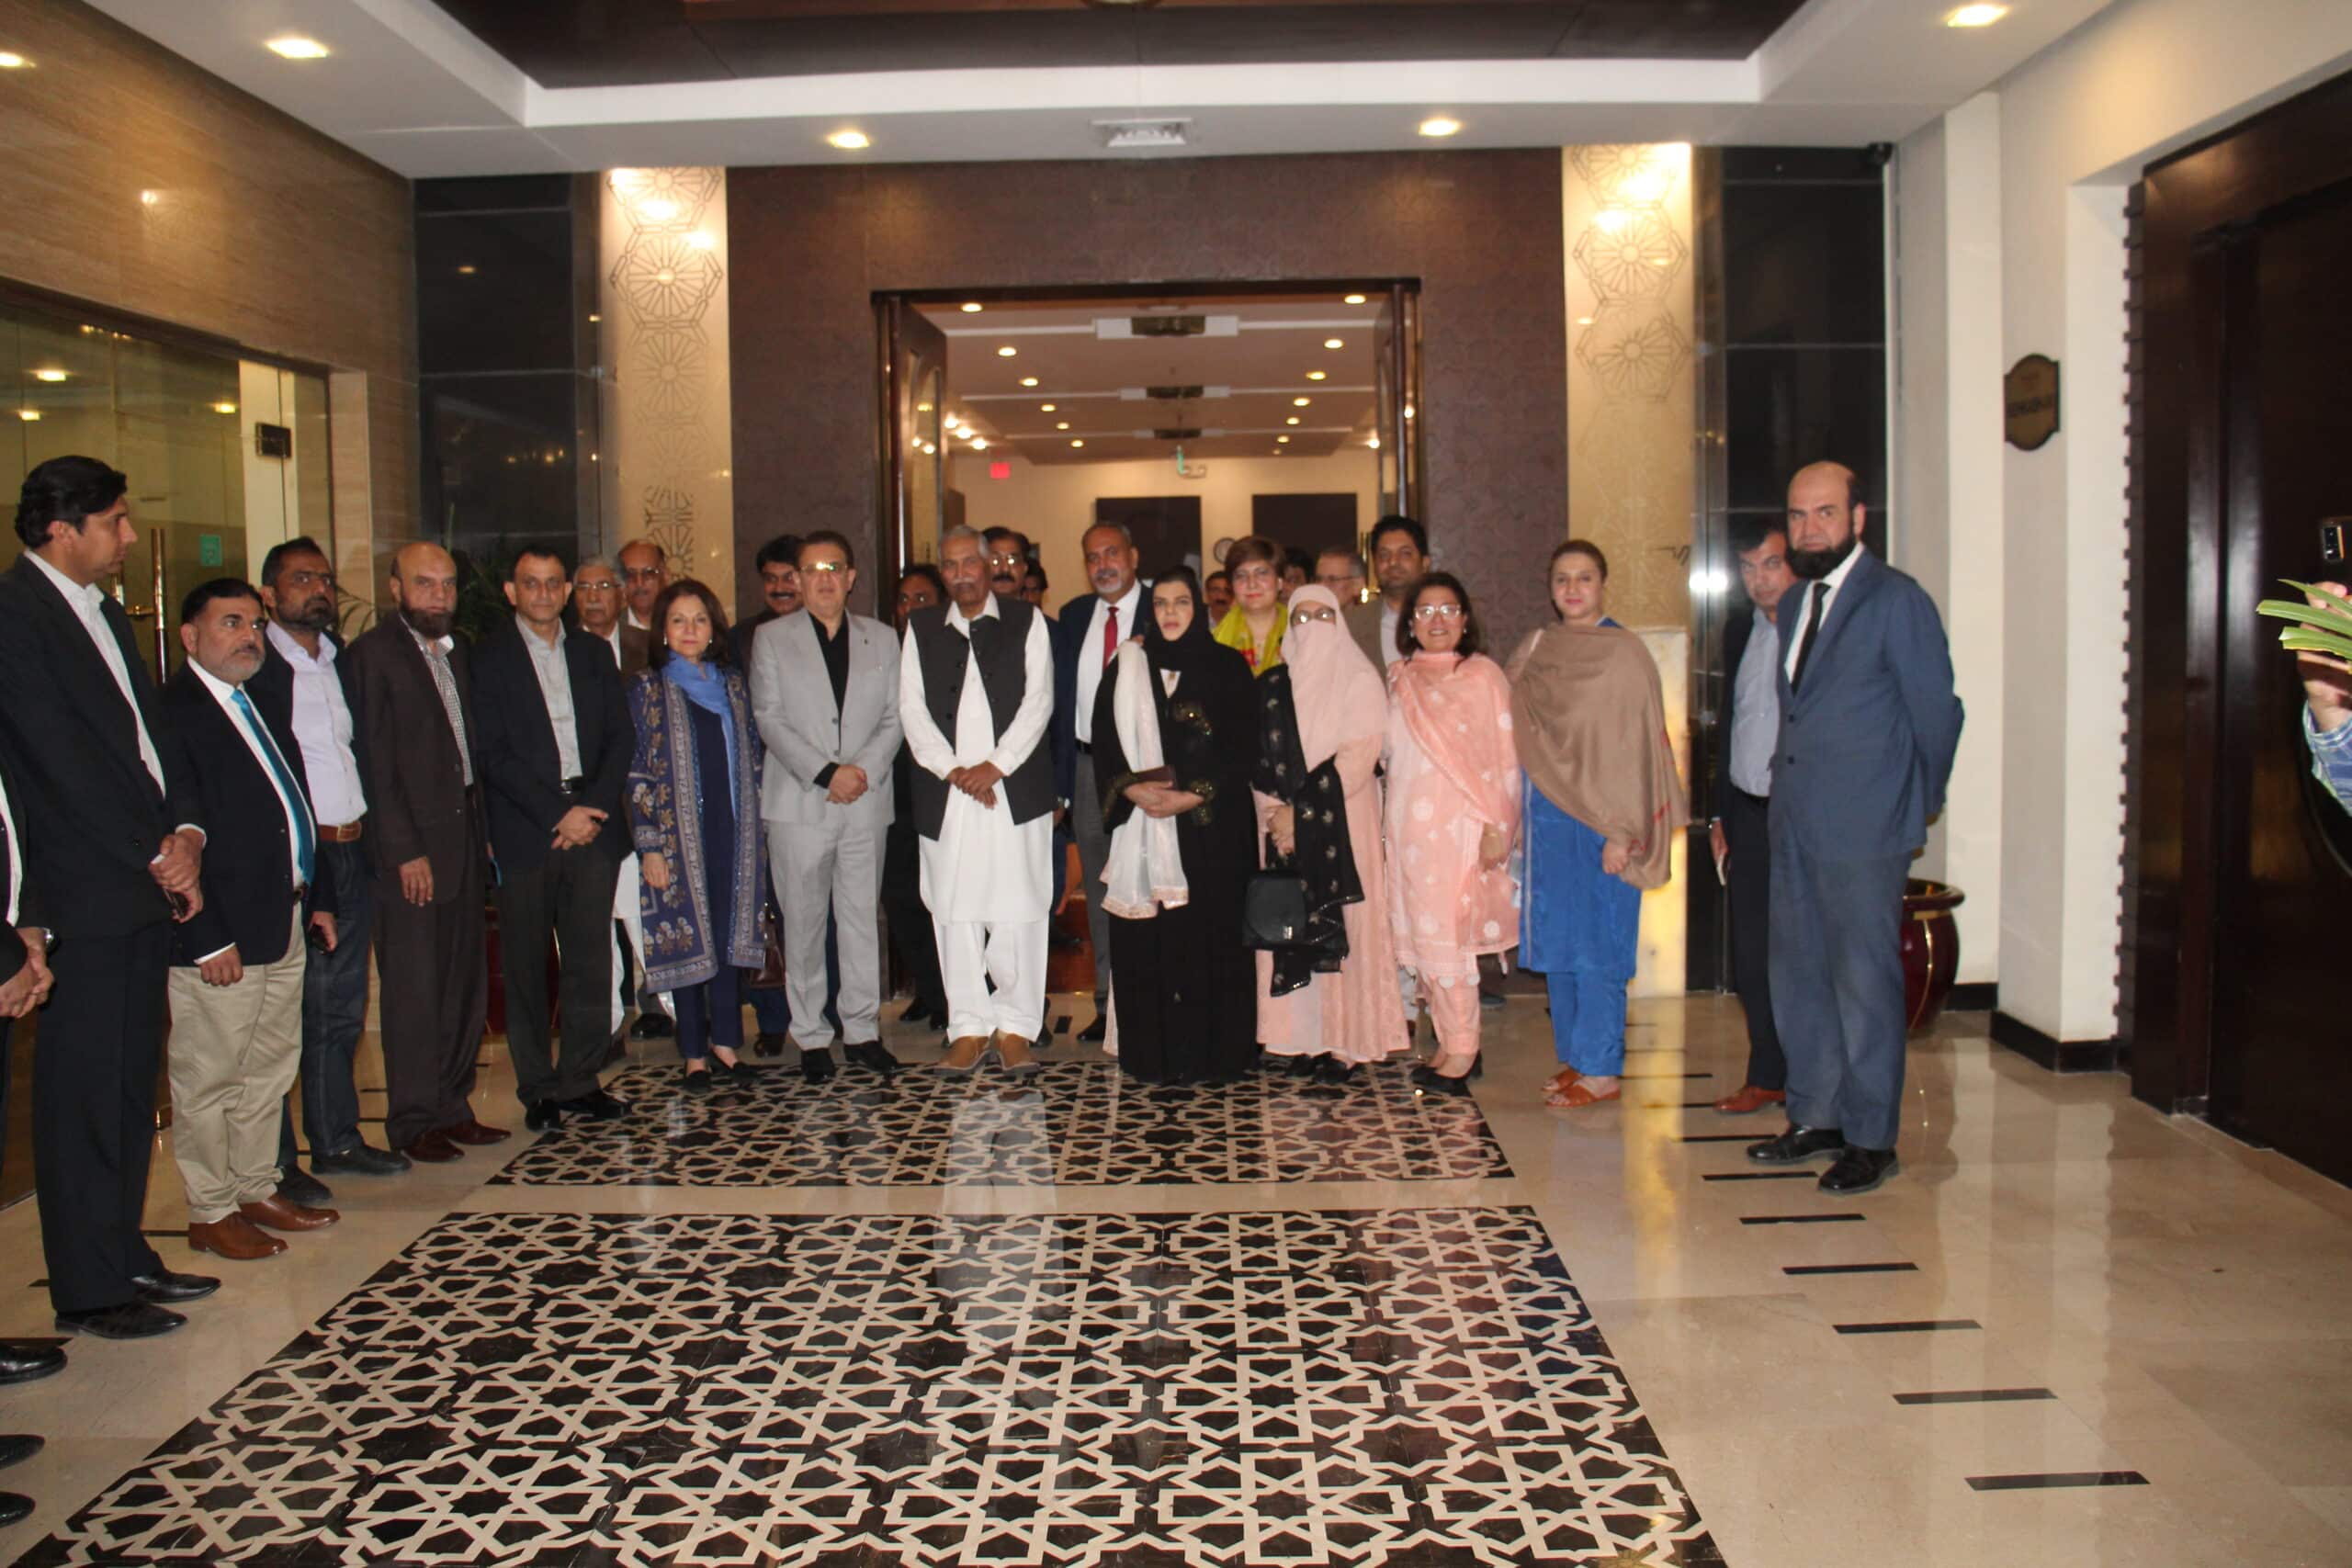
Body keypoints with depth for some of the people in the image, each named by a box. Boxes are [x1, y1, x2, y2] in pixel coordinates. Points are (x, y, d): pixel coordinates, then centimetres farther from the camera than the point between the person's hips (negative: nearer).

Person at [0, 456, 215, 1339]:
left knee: (131, 1084, 14)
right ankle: (88, 1291, 10)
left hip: (147, 884, 8)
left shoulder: (104, 613, 17)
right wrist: (159, 856, -11)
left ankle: (123, 1256, 25)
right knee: (83, 1092, 0)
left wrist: (184, 831, 1)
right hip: (84, 898, -8)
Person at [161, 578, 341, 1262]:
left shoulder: (261, 709, 16)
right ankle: (210, 1213, 15)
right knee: (207, 1078, 3)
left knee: (271, 1069, 16)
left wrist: (317, 899, 17)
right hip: (220, 937, -9)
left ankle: (257, 1190, 28)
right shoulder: (170, 712, -12)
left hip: (285, 925, 9)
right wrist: (208, 938, -18)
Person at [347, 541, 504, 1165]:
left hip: (464, 835, 7)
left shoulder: (456, 653, 15)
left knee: (465, 981, 10)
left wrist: (483, 828, 9)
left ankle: (452, 1107, 20)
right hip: (412, 846, -7)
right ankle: (413, 1121, 10)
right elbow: (375, 762, -12)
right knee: (414, 988, 0)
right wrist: (404, 850, -15)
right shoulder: (373, 652, -7)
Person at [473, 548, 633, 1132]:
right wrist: (558, 814, -11)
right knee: (525, 967, 3)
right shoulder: (486, 657, 1)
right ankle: (538, 1089, 13)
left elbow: (621, 736, 10)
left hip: (592, 823, 3)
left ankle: (580, 1081, 12)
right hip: (523, 831, -3)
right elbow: (493, 753, -6)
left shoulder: (591, 652, 15)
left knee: (591, 960, 3)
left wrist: (594, 808, -5)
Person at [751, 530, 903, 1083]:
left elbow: (893, 719, 8)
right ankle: (812, 1036, 12)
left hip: (866, 803, 2)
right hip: (798, 803, -2)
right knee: (803, 923, 2)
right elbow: (770, 719, -2)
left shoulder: (882, 639, 13)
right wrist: (826, 773, -13)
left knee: (863, 919, 6)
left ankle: (863, 1029, 16)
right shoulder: (772, 638, 6)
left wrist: (865, 770, -10)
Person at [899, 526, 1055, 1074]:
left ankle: (1015, 1028, 7)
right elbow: (911, 707, 6)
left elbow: (1038, 700, 1)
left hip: (1015, 786, -2)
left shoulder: (1026, 622, 9)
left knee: (1018, 909, -2)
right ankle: (969, 1028, 12)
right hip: (945, 792, 2)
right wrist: (952, 770, -8)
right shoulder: (921, 628, 14)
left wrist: (997, 764, -11)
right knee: (954, 910, 3)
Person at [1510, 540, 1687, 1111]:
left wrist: (1622, 830, -15)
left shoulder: (1624, 653, -7)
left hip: (1600, 818, -6)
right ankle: (1574, 1057, 21)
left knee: (1596, 944, -1)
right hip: (1548, 814, 6)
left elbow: (1637, 746, -10)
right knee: (1557, 940, 10)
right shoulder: (1536, 651, 10)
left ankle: (1602, 1069, 7)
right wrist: (1522, 818, 8)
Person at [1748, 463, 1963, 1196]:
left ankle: (1872, 1139, 10)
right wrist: (1789, 785, 14)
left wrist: (1920, 803, 3)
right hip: (1795, 825, 8)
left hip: (1863, 831, -8)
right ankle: (1816, 1117, 25)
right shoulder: (1794, 605, 15)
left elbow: (1937, 710, -6)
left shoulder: (1897, 600, -9)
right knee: (1798, 975, 13)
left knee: (1865, 983, -1)